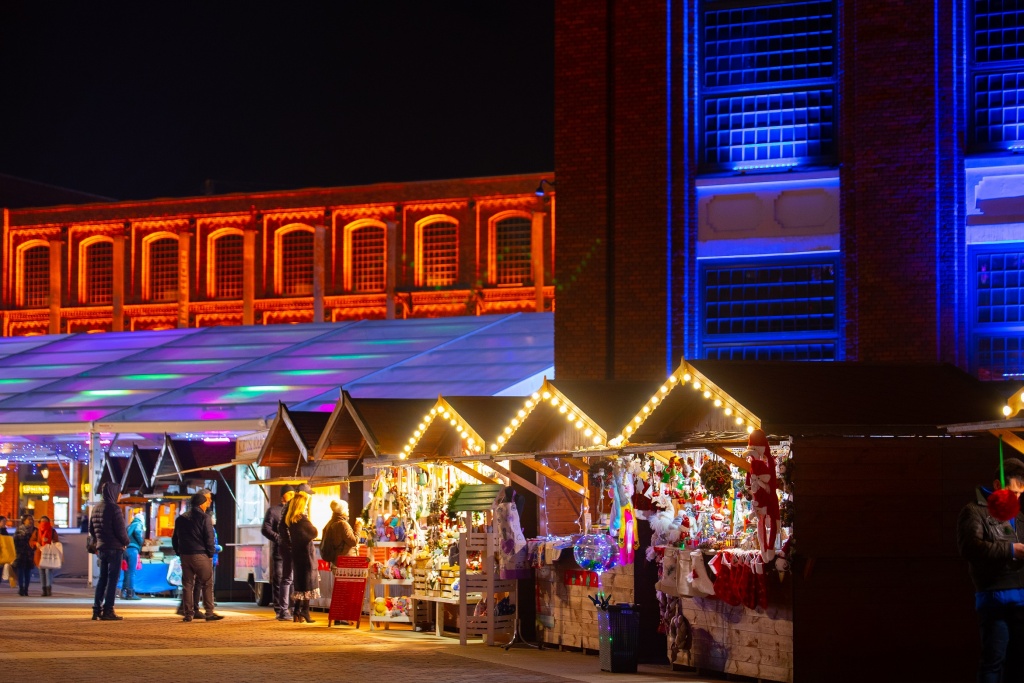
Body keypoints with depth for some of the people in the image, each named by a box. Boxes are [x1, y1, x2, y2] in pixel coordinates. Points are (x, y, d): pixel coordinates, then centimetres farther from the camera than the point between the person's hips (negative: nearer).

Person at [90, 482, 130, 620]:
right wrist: (126, 542, 0)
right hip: (114, 548, -8)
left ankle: (97, 609, 13)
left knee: (103, 578, 14)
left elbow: (91, 529, 17)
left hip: (101, 547, 8)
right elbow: (120, 530, -17)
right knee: (112, 579, -4)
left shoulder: (96, 509, 12)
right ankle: (107, 610, -6)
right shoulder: (114, 508, -14)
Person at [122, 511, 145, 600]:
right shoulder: (138, 524, 2)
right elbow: (137, 532, -18)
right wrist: (141, 542, -4)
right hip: (133, 549, -7)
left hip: (126, 549, 7)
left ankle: (124, 591, 12)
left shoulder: (129, 526, 24)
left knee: (127, 571, 13)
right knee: (132, 572, -6)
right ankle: (131, 593, -7)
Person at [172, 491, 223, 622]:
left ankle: (188, 613, 5)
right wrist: (210, 554, -2)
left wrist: (179, 553, 18)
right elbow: (209, 538, -11)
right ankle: (209, 612, -4)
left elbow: (175, 539, 15)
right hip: (200, 555, -6)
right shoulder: (204, 518, -7)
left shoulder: (181, 518, 13)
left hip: (185, 556, 6)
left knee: (187, 585, 8)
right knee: (207, 584, 0)